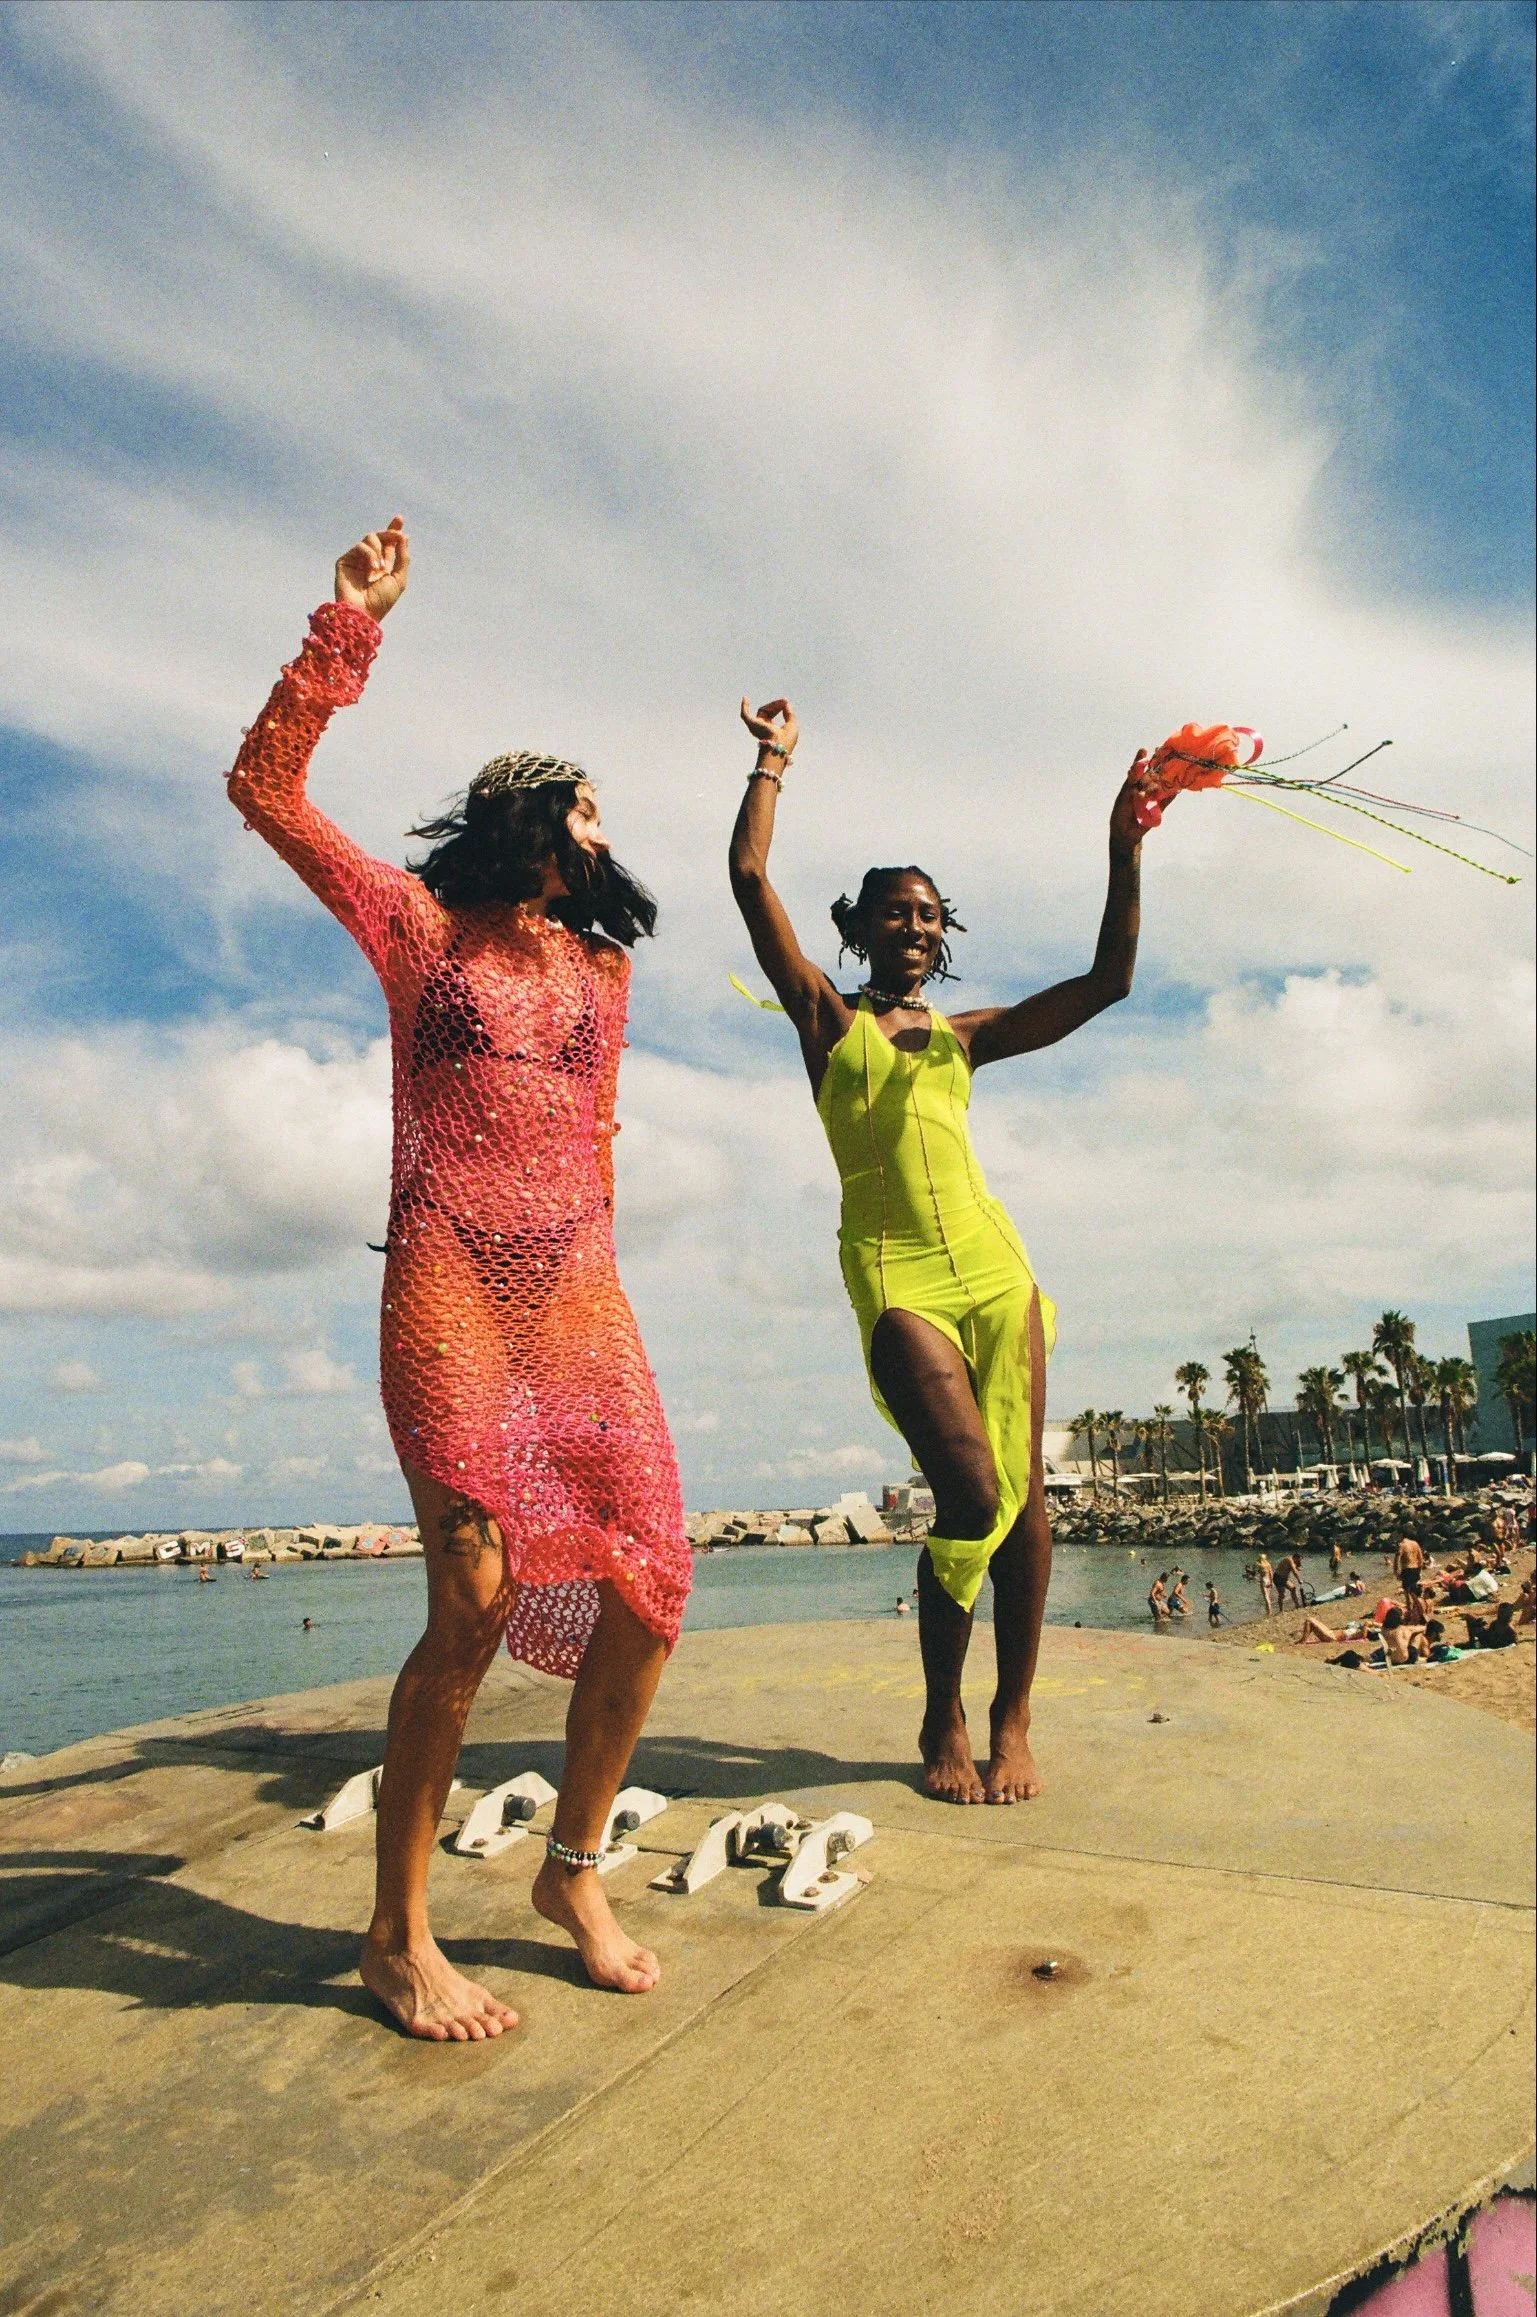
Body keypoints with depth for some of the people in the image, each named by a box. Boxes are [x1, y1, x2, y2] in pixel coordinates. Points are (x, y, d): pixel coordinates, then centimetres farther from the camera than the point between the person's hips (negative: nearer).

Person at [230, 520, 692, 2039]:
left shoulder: (602, 965, 20)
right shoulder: (416, 923, 8)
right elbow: (265, 787, 0)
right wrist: (352, 626, -3)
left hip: (583, 1306, 5)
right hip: (451, 1299, -5)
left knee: (648, 1587, -2)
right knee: (475, 1602, -11)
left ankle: (573, 1870, 21)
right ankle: (397, 1937, 11)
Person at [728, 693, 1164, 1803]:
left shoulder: (966, 1035, 20)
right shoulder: (827, 1015, 12)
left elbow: (1107, 980, 16)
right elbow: (751, 877, 4)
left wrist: (1126, 851, 10)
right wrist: (774, 759, 12)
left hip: (992, 1262, 4)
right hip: (896, 1276, -4)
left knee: (1024, 1487, -1)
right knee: (972, 1493, -13)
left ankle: (1013, 1718, 13)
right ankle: (943, 1720, 8)